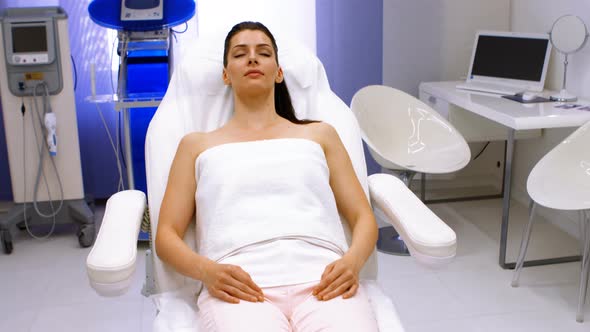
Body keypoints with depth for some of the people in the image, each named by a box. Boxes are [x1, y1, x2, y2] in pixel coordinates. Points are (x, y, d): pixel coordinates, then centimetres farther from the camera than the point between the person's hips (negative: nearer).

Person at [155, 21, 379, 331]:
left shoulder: (319, 134, 25)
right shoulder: (197, 144, 24)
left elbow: (364, 217, 19)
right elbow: (166, 236, 16)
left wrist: (352, 261, -5)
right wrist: (206, 270, -7)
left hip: (321, 278, 1)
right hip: (240, 286, -1)